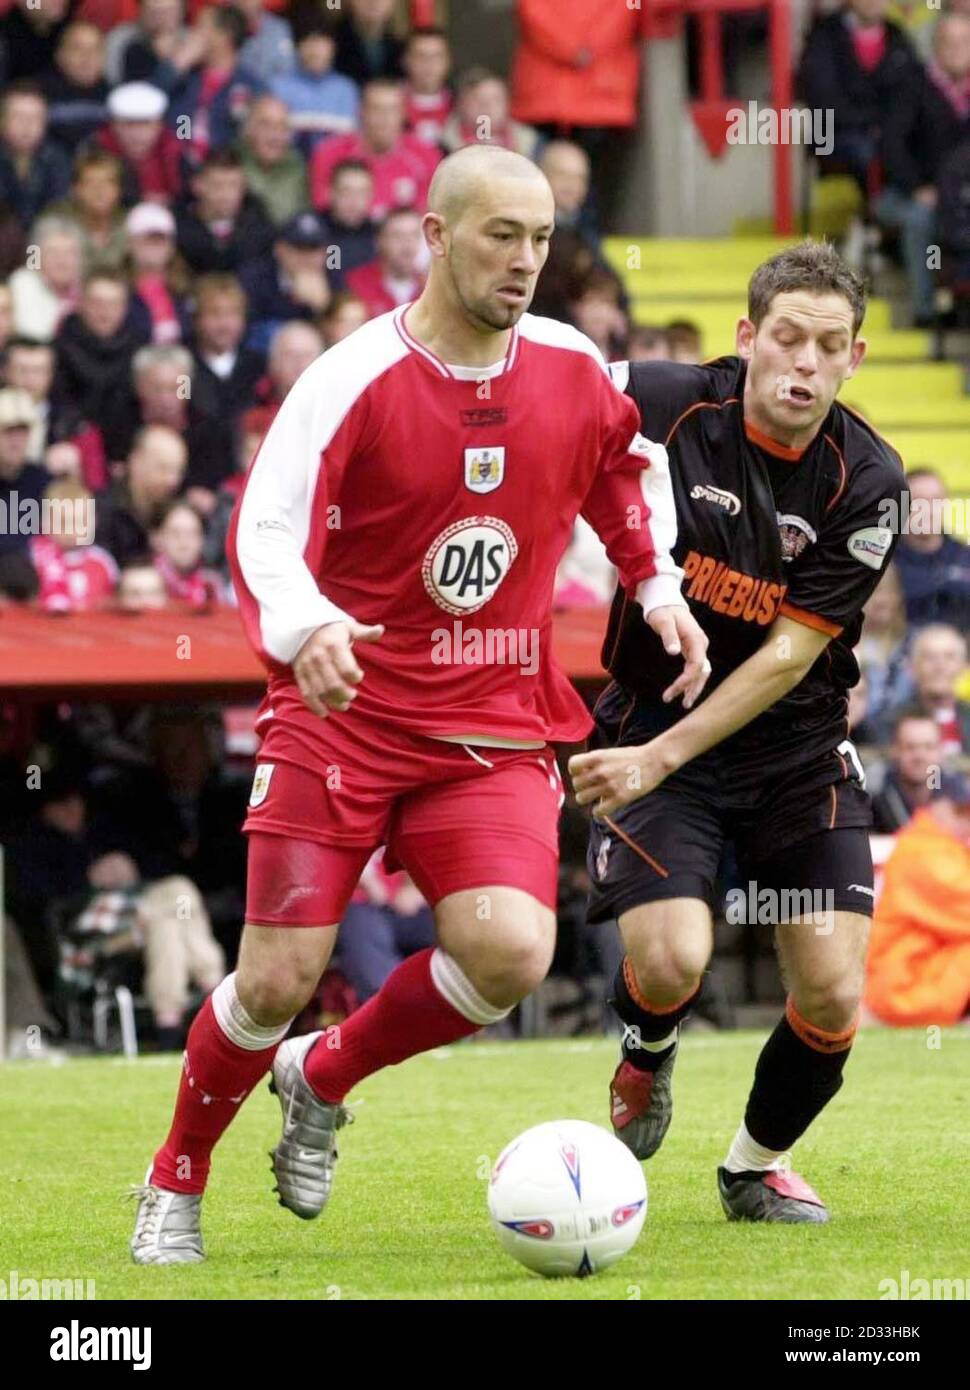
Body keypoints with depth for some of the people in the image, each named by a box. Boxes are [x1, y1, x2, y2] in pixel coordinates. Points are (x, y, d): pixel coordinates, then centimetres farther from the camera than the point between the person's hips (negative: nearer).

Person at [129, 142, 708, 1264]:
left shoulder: (573, 370, 3)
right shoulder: (353, 380, -11)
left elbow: (631, 468, 24)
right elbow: (265, 530, -18)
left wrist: (660, 590, 11)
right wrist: (306, 627, -38)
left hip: (495, 728, 3)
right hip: (341, 713, -3)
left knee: (512, 953, -20)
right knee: (278, 981, -9)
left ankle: (322, 1082, 9)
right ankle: (175, 1184, 19)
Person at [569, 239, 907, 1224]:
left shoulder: (865, 484, -12)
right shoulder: (660, 404, -14)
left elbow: (790, 653, -15)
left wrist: (662, 757, -21)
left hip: (798, 746, 2)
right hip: (651, 723, -2)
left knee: (832, 996, -6)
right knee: (670, 961, -22)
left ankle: (757, 1166, 24)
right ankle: (646, 1059, 16)